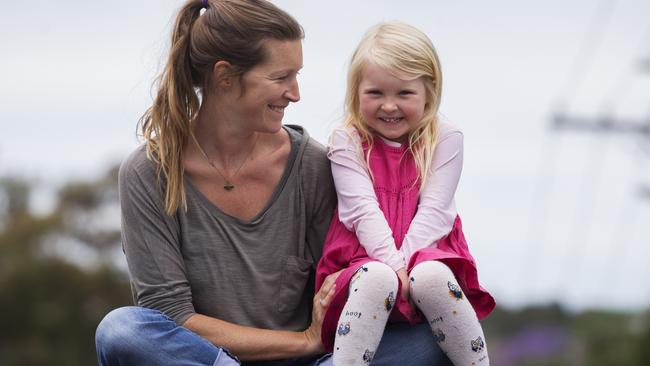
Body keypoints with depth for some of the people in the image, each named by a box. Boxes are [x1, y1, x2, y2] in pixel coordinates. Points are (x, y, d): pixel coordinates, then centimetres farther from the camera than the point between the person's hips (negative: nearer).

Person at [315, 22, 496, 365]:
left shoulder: (445, 140, 2)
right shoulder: (347, 142, 1)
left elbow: (433, 210, -7)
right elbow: (363, 209, -10)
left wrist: (406, 262, -20)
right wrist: (392, 264, -22)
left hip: (425, 257, 0)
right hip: (366, 260, 0)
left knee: (431, 277, -34)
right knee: (377, 278, -35)